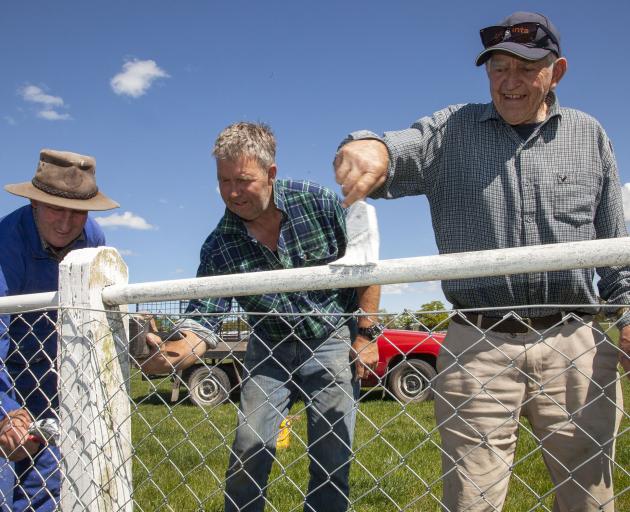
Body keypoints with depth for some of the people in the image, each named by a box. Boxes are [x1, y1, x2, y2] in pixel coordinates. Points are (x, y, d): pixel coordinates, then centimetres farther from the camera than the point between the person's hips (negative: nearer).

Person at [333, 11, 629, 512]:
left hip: (575, 345, 2)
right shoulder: (452, 131, 8)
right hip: (479, 348, -1)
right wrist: (371, 146, -35)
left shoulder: (590, 135, 12)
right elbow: (398, 152, -11)